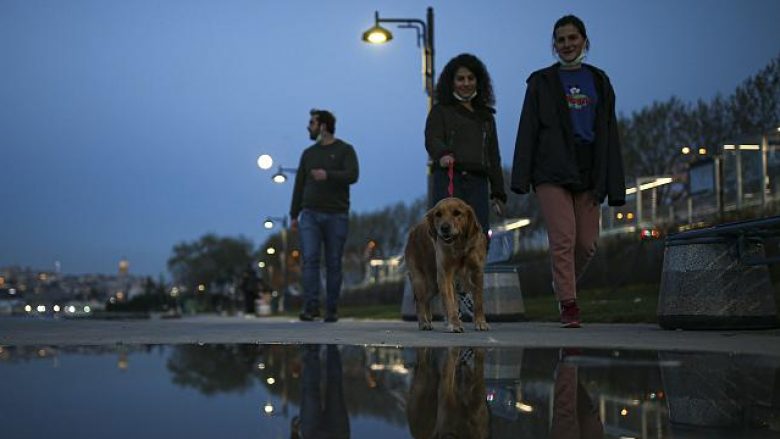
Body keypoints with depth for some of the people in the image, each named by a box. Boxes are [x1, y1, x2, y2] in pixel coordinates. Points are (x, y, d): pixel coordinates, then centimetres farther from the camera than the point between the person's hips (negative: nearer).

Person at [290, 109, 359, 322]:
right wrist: (294, 214, 11)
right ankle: (311, 306, -15)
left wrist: (328, 175, -28)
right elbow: (299, 185, 17)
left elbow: (352, 175, -12)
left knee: (333, 264, 0)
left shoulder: (345, 150, 4)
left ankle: (331, 310, 6)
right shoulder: (308, 153, 17)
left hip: (336, 216, -3)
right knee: (310, 259, -12)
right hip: (310, 214, 3)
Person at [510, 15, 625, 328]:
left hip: (588, 171, 3)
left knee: (587, 243, 2)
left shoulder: (599, 81, 14)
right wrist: (521, 176, -8)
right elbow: (527, 130, 1)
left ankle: (562, 284, 29)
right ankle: (569, 305, -7)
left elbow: (609, 133, 11)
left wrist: (613, 183, 5)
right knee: (563, 239, -12)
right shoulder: (542, 81, 7)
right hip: (552, 170, -3)